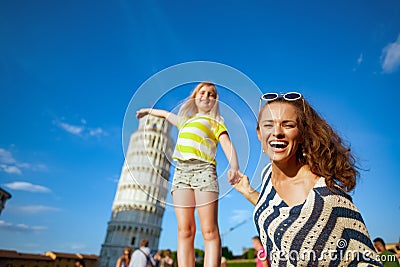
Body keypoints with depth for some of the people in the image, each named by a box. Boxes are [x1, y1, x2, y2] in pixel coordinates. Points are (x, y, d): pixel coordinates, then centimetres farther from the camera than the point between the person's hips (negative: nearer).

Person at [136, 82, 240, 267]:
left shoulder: (215, 122, 17)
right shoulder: (185, 119, 32)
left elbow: (227, 144, 0)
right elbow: (166, 114, 51)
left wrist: (234, 165, -19)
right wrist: (148, 110, 63)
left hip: (203, 169, -4)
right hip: (181, 170, 4)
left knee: (209, 231, -12)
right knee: (185, 230, -5)